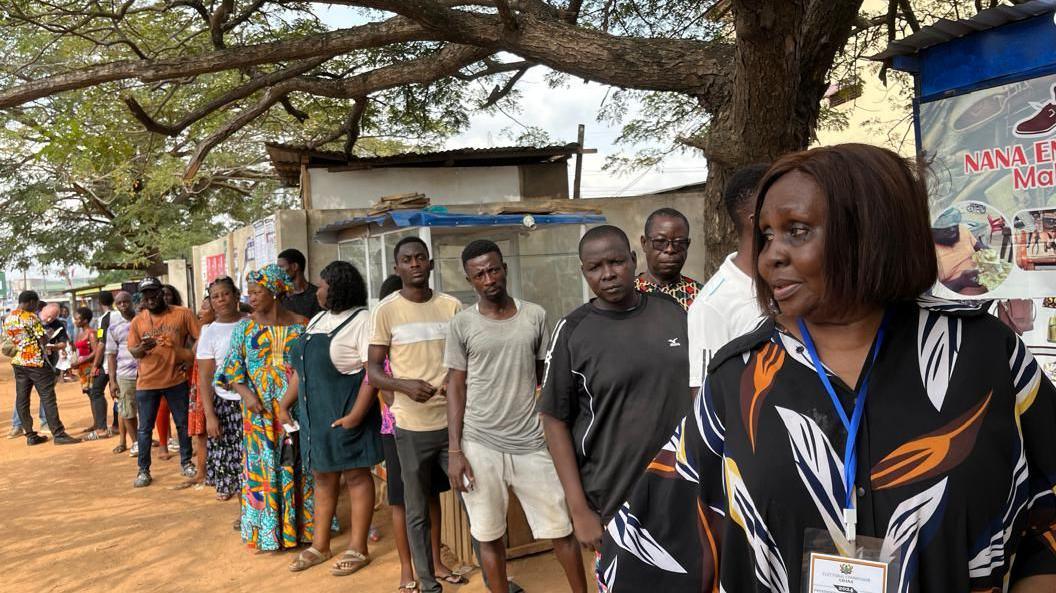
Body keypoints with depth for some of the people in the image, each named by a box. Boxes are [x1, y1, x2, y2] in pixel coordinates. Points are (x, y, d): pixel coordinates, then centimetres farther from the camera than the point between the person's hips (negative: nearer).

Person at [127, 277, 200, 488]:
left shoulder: (182, 313, -5)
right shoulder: (138, 321, 1)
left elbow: (199, 337, -1)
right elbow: (133, 351, 4)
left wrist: (190, 359, -10)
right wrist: (142, 348, -18)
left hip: (176, 379, -1)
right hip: (147, 382, 1)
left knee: (183, 423, 11)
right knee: (144, 428, 6)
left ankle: (186, 462, 26)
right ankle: (144, 470, 17)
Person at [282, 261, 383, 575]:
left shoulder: (361, 320, -13)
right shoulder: (317, 320, 14)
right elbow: (301, 369, 19)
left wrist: (356, 414, -25)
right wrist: (285, 405, 14)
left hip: (345, 415, -8)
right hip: (314, 413, 8)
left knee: (356, 477, 3)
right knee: (323, 477, 15)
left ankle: (358, 549, 14)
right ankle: (320, 546, 28)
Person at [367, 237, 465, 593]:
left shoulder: (452, 306, 4)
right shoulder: (387, 310, -4)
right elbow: (372, 371, -2)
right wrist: (405, 385, -21)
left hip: (455, 420, 2)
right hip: (413, 425, -2)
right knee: (418, 511, 10)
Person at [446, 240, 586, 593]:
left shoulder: (535, 316, 2)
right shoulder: (462, 325, -2)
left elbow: (547, 378, 10)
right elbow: (456, 388, 1)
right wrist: (454, 450, -4)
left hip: (531, 443, 1)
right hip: (480, 445, -1)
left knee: (561, 529, 8)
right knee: (489, 535, 9)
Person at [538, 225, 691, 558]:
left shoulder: (673, 312, 3)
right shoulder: (572, 332, -8)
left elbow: (696, 390, 13)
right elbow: (555, 420, -6)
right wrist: (579, 510, -10)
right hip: (614, 503, -3)